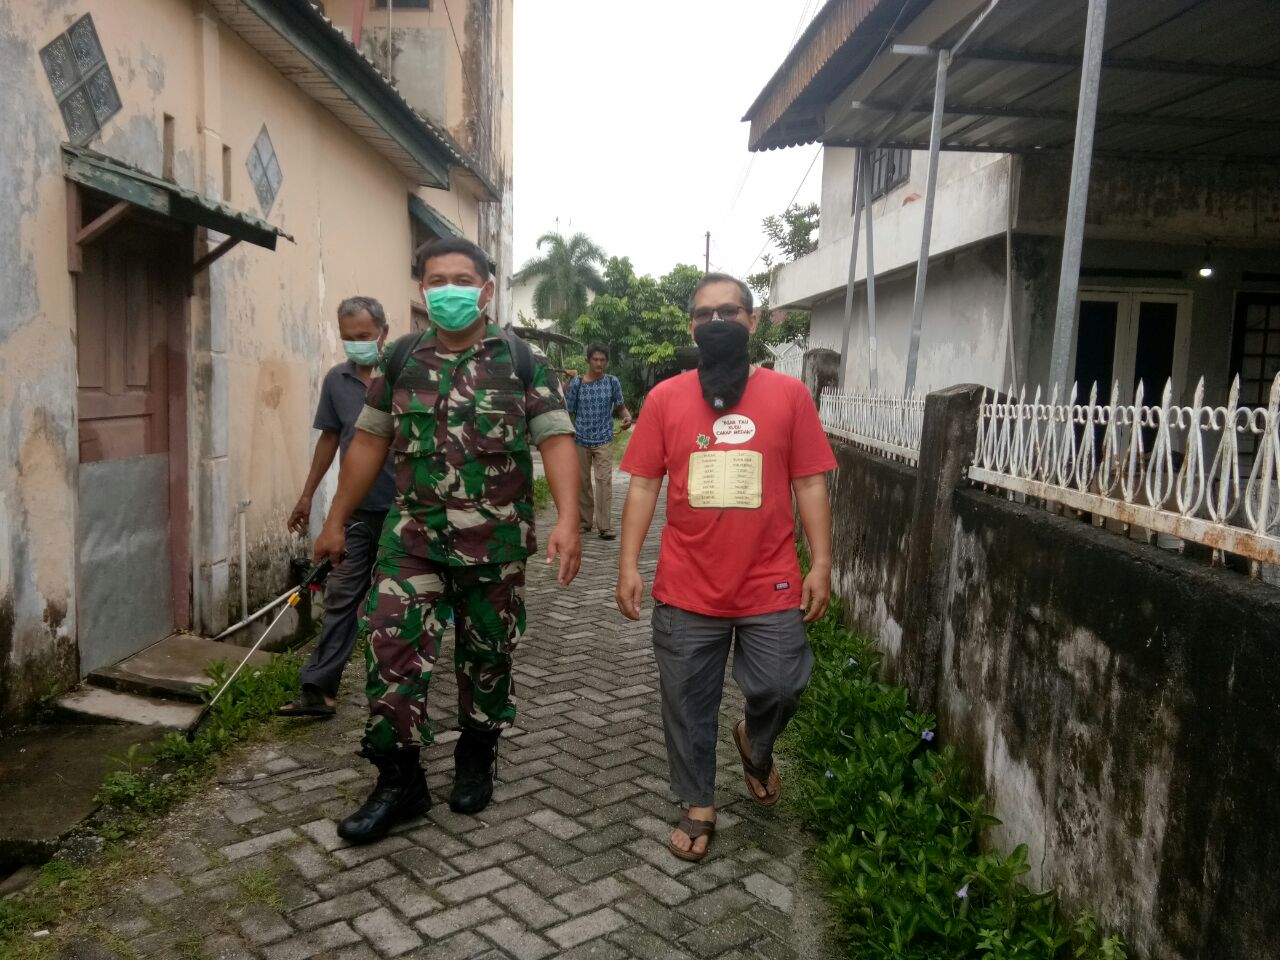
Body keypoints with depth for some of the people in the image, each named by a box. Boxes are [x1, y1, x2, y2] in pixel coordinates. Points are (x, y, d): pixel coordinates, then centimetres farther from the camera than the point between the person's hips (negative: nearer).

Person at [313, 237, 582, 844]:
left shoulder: (520, 360, -1)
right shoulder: (402, 358, 7)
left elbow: (556, 440, -9)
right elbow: (369, 441, 11)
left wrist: (567, 520, -23)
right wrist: (336, 521, 11)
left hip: (496, 543, -1)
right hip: (413, 537, 2)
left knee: (487, 657, 11)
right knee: (392, 651, -6)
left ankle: (476, 762, 34)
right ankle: (399, 782, 11)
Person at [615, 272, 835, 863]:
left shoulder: (788, 394, 0)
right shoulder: (665, 398, 1)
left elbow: (810, 485, 1)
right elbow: (643, 486, 2)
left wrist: (821, 563, -3)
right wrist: (628, 563, -3)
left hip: (771, 585, -1)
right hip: (686, 589, 1)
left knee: (780, 688, 2)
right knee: (687, 706, 11)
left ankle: (755, 745, 38)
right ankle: (698, 807, 32)